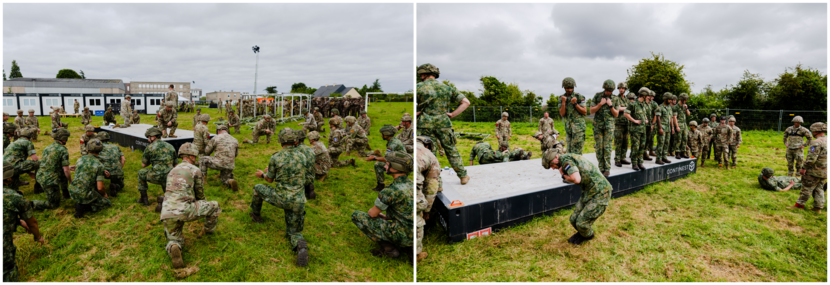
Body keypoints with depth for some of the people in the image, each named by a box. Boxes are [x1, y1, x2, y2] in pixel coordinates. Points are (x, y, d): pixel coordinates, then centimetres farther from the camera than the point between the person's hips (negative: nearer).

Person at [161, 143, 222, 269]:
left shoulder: (172, 171, 25)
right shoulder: (195, 170, 3)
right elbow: (200, 195, 13)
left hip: (166, 214, 6)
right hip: (184, 210, -6)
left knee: (175, 241, 19)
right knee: (214, 206, 15)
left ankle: (173, 248, -17)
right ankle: (208, 230, 33)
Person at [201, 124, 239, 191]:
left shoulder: (215, 138, -1)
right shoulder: (235, 140, 12)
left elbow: (207, 151, 10)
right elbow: (236, 154, 22)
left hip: (219, 163, -4)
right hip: (229, 166, 4)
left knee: (202, 159, 21)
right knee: (225, 180, 21)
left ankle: (203, 177, 15)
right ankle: (231, 182, -14)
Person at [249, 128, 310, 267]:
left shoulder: (275, 157, -8)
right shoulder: (301, 156, 2)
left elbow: (270, 179, 5)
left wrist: (262, 174, 30)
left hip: (280, 198, -2)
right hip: (298, 202, 2)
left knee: (258, 188, 27)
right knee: (293, 231, 15)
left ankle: (256, 215, 48)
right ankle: (301, 247, -20)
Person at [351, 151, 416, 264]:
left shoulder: (390, 190, -18)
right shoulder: (412, 185, 7)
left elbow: (373, 213, -6)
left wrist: (370, 211, 18)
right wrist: (384, 216, 19)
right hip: (415, 237, 8)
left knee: (356, 216, 2)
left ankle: (389, 248, 1)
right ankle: (410, 250, 13)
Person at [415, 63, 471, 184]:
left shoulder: (418, 87, 0)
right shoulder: (447, 88, 10)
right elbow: (466, 102, 8)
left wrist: (415, 113, 1)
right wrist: (452, 114, 7)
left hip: (425, 125, -3)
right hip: (443, 124, 3)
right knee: (451, 150, 16)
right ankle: (463, 176, 24)